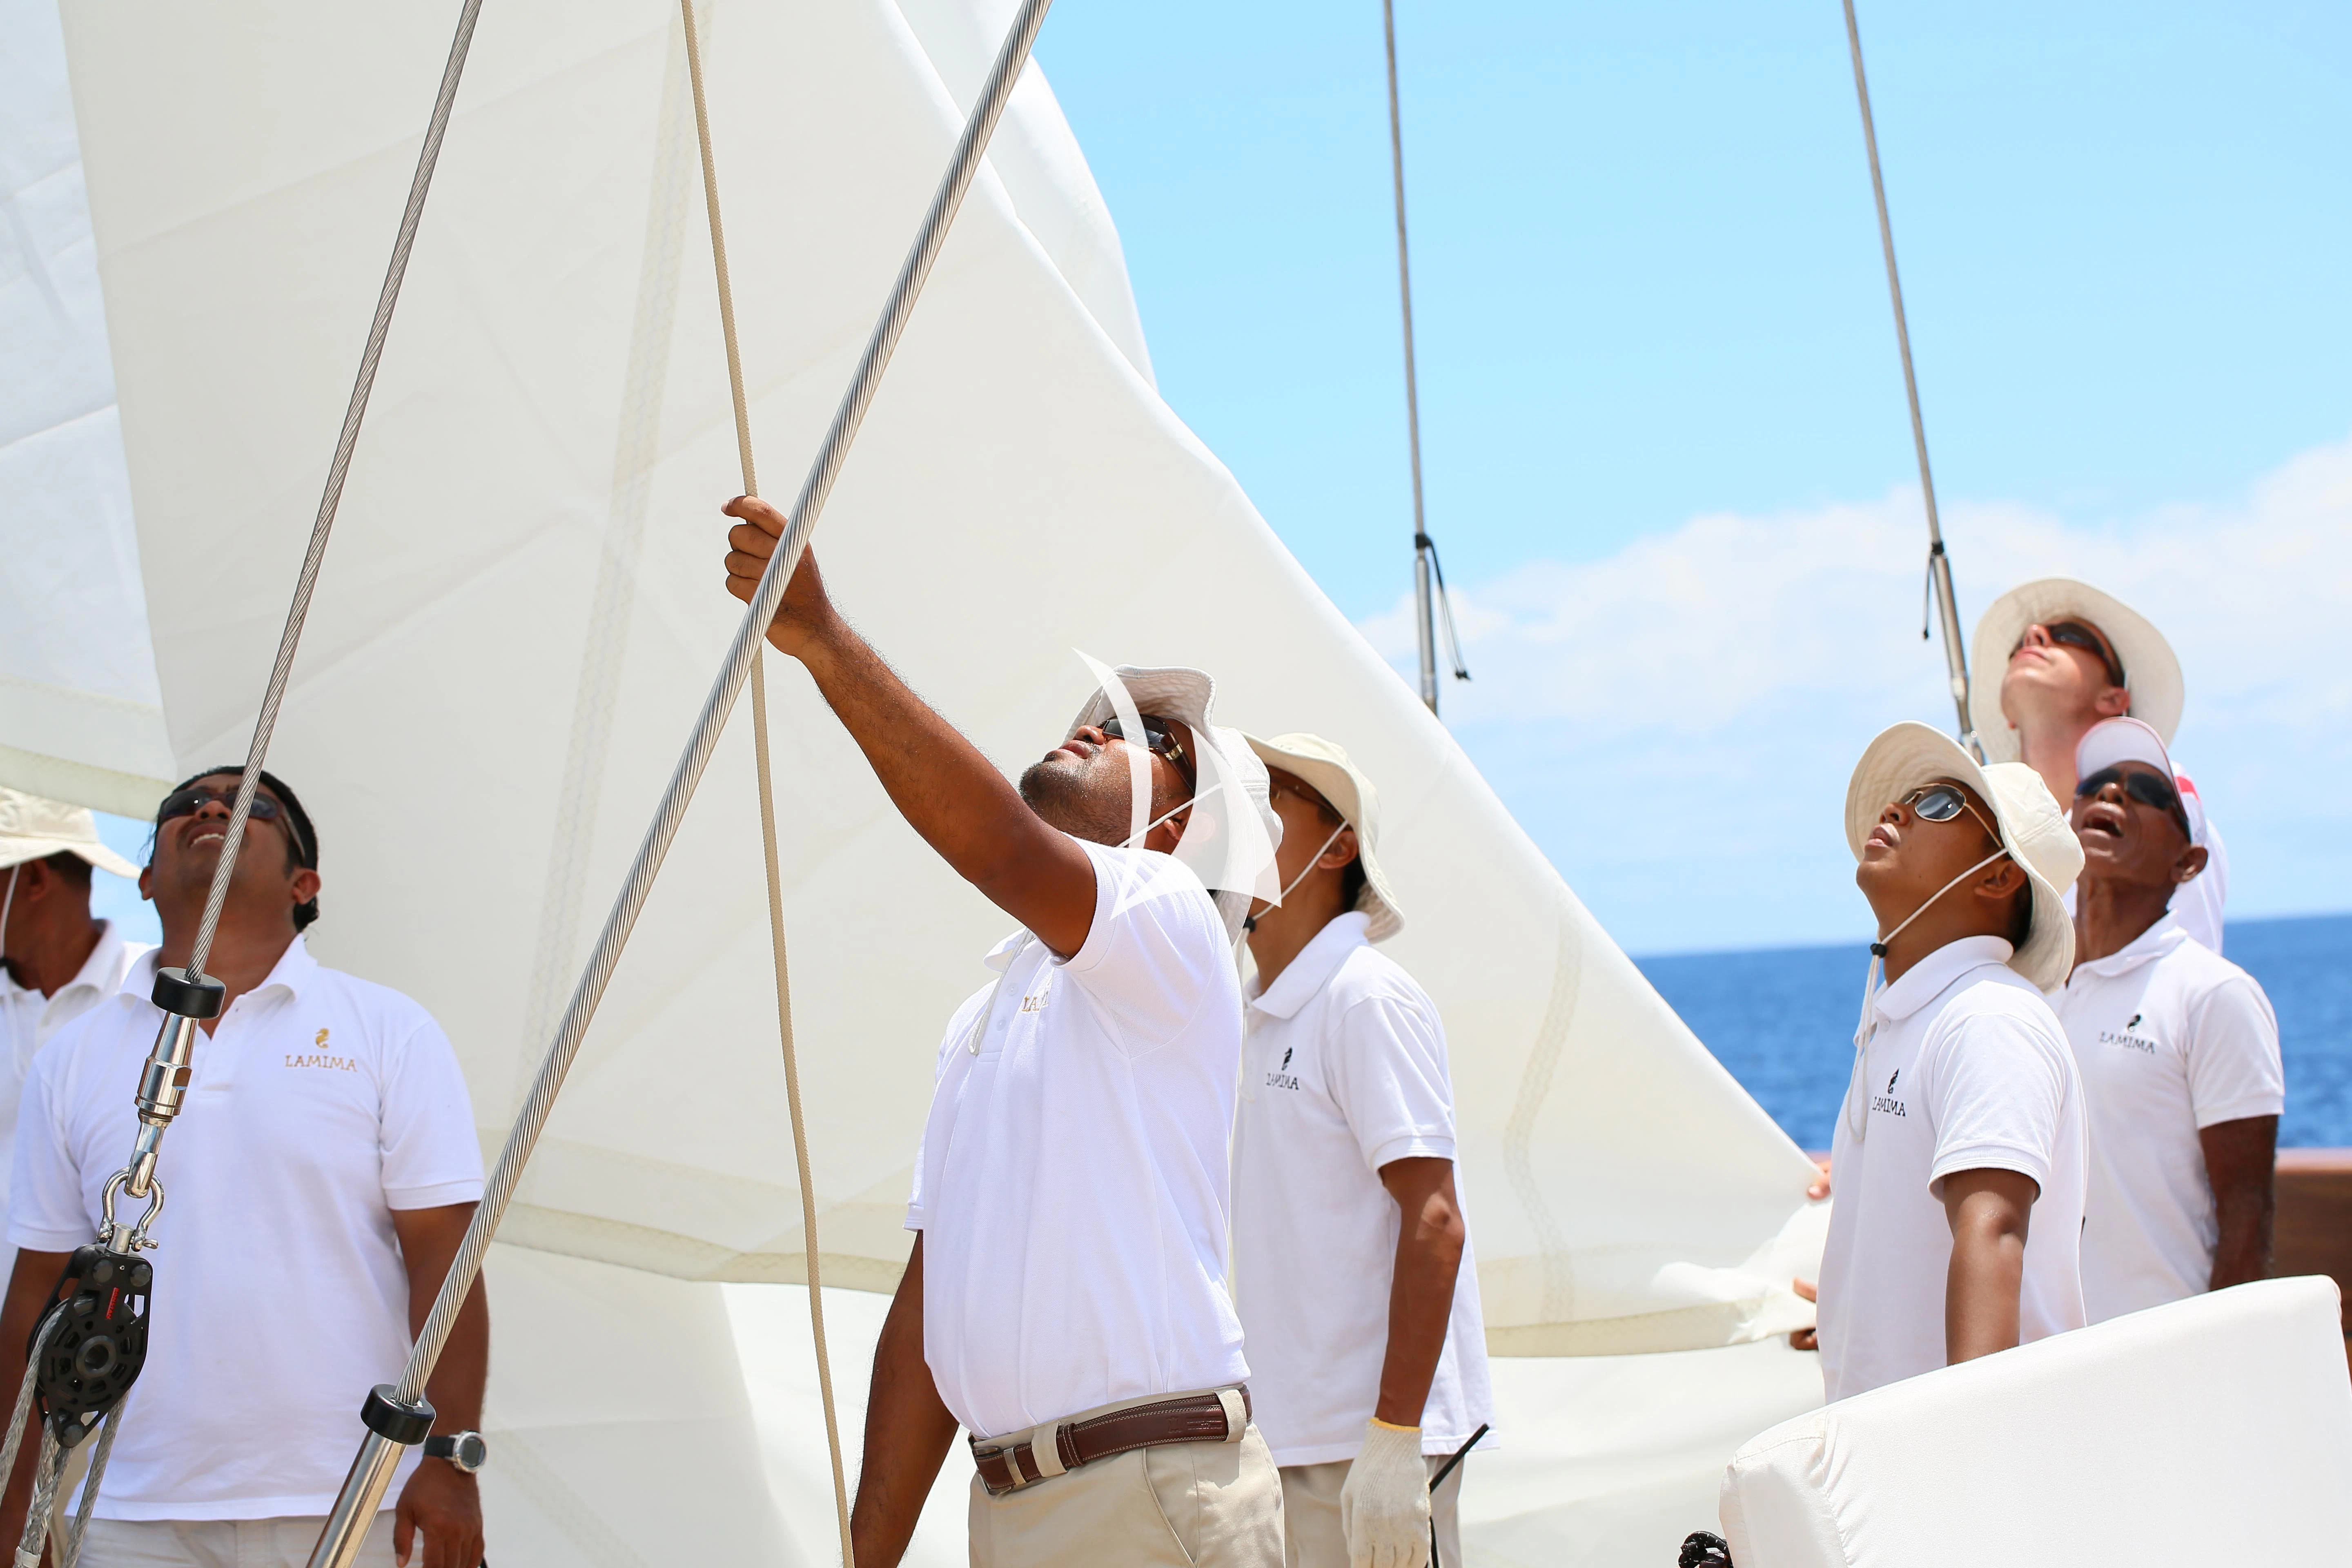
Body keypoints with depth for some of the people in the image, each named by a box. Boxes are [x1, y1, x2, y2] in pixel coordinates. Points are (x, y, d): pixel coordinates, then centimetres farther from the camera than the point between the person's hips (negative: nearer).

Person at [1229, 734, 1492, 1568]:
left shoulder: (1367, 1000, -10)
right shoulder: (1261, 1015, 15)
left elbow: (1434, 1224, -16)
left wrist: (1394, 1439, -22)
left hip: (1364, 1441, -8)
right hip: (1285, 1436, 8)